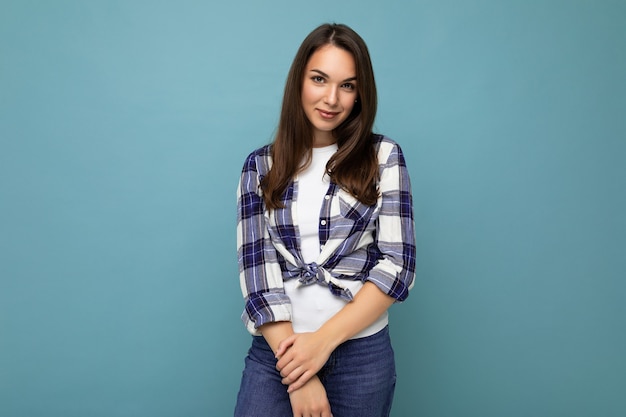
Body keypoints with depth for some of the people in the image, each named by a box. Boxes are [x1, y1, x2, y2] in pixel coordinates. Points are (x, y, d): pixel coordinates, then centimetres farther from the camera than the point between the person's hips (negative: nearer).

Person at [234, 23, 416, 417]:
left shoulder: (383, 157, -1)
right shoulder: (261, 166, 2)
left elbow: (397, 265, -6)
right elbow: (257, 269, -6)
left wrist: (324, 339, -16)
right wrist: (300, 379, -14)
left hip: (362, 353, 0)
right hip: (278, 349, 1)